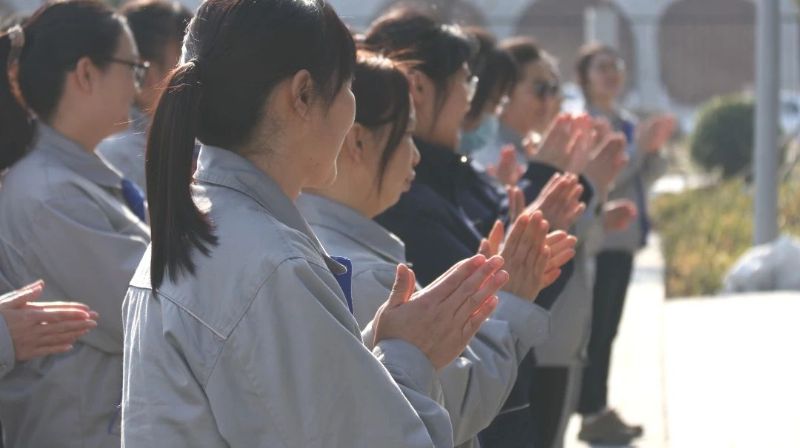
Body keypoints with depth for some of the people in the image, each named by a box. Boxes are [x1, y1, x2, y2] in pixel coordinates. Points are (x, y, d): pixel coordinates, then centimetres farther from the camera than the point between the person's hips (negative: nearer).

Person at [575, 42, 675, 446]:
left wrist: (655, 148, 0)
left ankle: (600, 410, 16)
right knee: (595, 329, -8)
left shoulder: (627, 123, 14)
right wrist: (637, 148, -20)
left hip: (623, 238, 8)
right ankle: (592, 415, -5)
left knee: (607, 329, 11)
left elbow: (646, 177, 17)